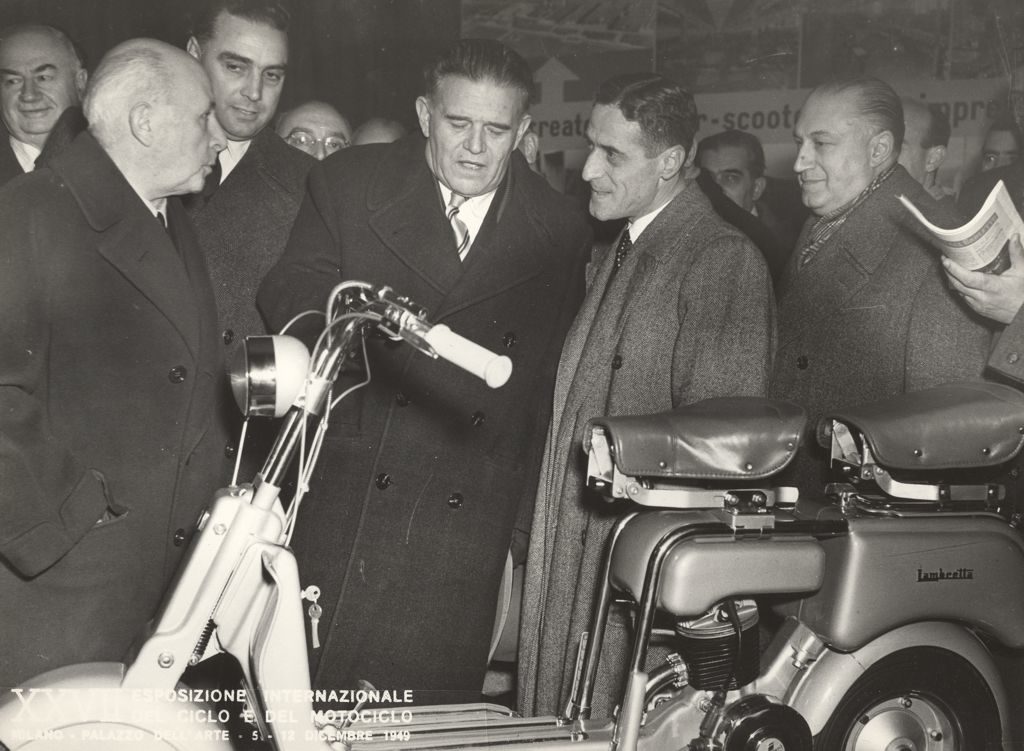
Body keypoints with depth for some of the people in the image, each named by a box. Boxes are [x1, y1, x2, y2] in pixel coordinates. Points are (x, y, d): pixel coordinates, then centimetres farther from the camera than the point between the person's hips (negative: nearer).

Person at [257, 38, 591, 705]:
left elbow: (549, 392, 8)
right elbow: (283, 292, -1)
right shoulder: (349, 183, 5)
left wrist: (528, 530, 7)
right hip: (340, 498, 0)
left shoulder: (562, 233, 5)